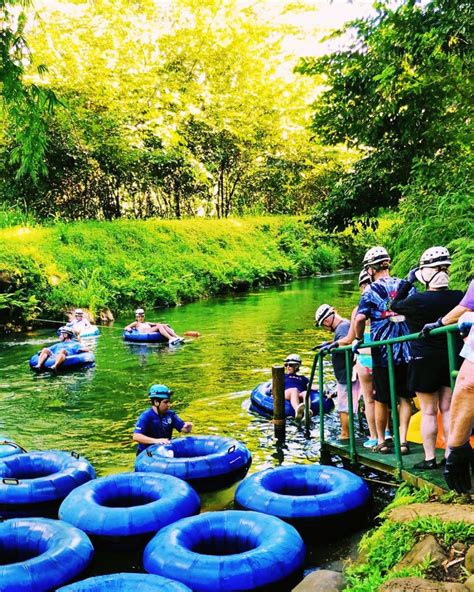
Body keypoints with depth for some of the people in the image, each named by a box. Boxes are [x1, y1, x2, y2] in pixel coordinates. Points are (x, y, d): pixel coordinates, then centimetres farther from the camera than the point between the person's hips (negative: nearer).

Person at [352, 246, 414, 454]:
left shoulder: (371, 291, -5)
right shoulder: (406, 286, 4)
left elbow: (360, 319, -17)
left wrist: (358, 340, 0)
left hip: (382, 353, -2)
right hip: (407, 350, 3)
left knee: (381, 400, 11)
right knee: (405, 398, 11)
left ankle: (381, 441, 20)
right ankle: (402, 441, 7)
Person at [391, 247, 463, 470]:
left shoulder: (418, 300, -17)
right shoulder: (459, 298, -7)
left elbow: (395, 306, 1)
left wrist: (408, 282, 5)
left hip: (425, 360, -4)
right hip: (452, 358, 4)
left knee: (428, 411, 5)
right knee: (447, 409, 11)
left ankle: (430, 458, 10)